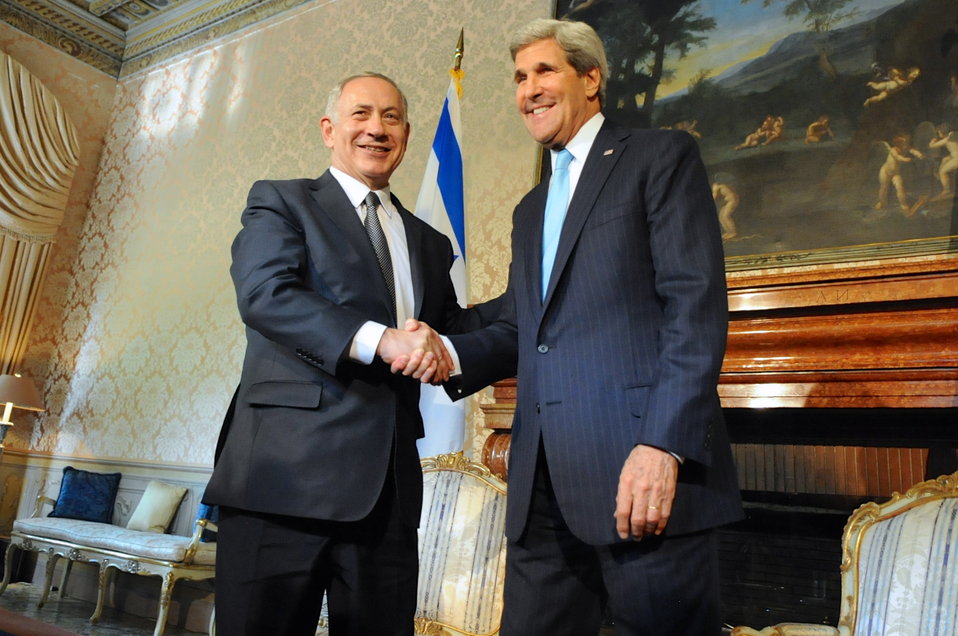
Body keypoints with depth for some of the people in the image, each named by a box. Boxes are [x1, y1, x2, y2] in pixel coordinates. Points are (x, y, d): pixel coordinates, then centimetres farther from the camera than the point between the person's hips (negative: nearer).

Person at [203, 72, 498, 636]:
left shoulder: (429, 243, 23)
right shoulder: (280, 202, 8)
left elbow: (452, 329, 19)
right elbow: (264, 293, -11)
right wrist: (379, 340, -22)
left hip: (390, 484, 5)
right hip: (288, 470, -4)